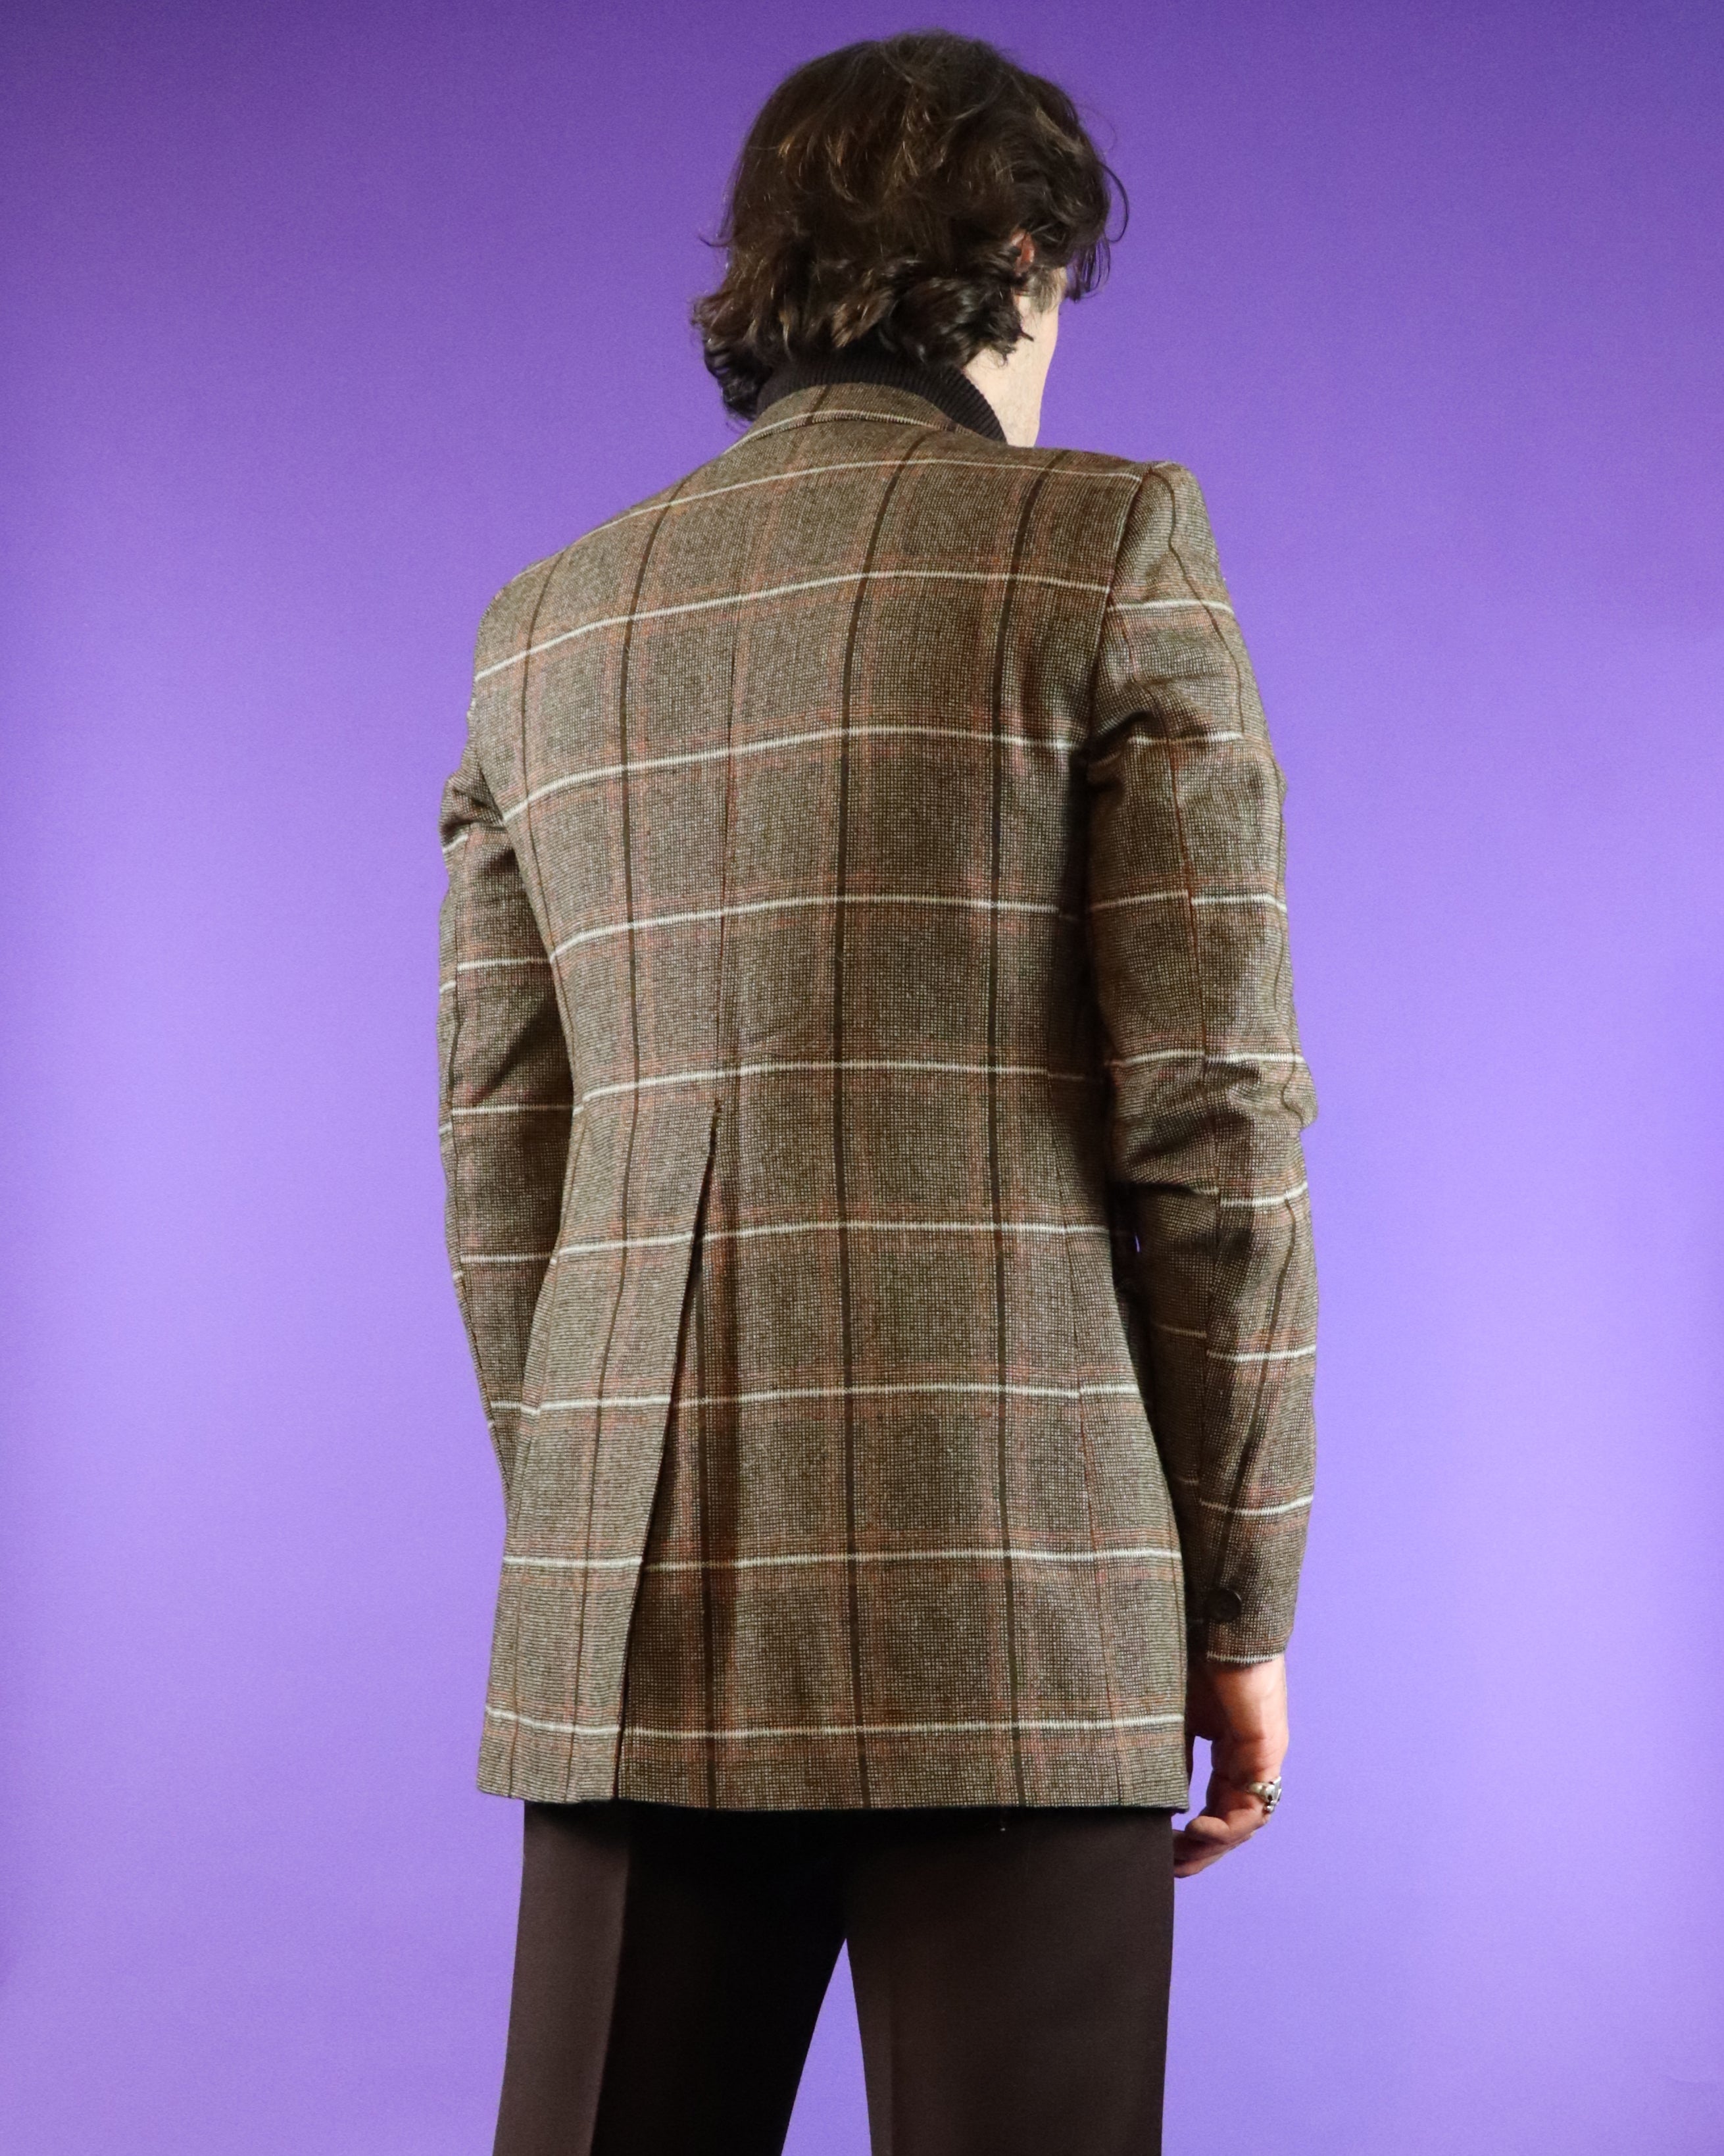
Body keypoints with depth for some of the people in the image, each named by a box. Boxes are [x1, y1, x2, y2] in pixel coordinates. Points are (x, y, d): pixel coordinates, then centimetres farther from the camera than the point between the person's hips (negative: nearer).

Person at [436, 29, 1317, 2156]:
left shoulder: (548, 626, 13)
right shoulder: (1106, 548, -1)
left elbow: (501, 1174, 11)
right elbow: (1211, 1106, -7)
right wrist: (1244, 1598, 0)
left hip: (638, 1633, 5)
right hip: (1010, 1611, -4)